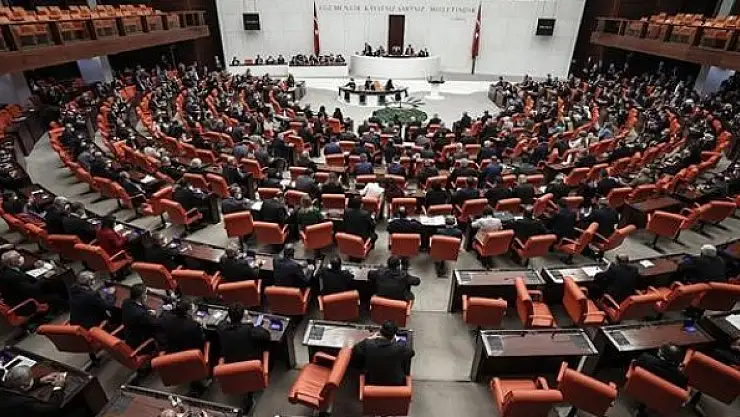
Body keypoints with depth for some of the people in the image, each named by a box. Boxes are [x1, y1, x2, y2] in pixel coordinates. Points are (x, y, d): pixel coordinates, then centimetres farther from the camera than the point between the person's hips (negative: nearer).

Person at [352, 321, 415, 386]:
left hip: (372, 382, 1)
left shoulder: (367, 345, -22)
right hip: (396, 383, -1)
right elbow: (411, 352, -3)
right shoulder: (401, 347, -26)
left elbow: (355, 351, -1)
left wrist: (369, 339, 3)